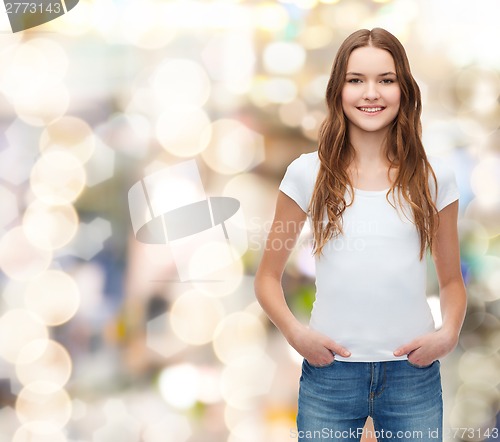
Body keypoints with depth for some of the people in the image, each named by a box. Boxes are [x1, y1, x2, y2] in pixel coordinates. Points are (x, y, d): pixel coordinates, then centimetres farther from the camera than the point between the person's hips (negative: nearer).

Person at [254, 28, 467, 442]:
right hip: (330, 373, -1)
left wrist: (448, 334, -7)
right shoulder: (308, 174, 0)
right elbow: (268, 277, 6)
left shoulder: (434, 177, 3)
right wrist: (295, 332, -11)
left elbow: (451, 279, 12)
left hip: (413, 374, 1)